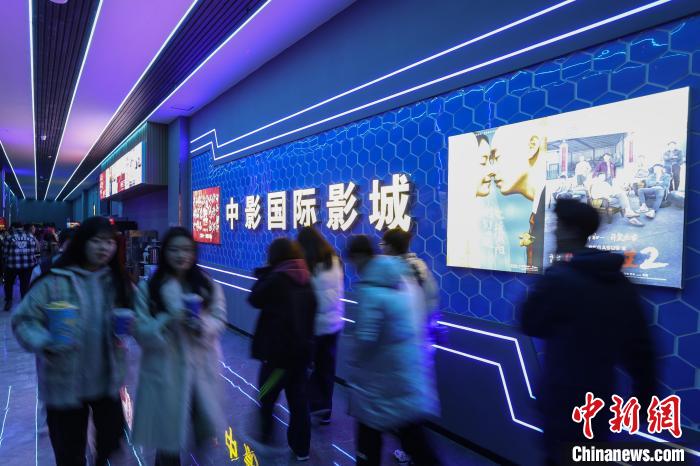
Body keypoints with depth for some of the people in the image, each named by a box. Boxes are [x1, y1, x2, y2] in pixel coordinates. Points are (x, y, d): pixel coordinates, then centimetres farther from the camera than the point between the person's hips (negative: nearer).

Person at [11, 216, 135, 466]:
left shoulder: (118, 281, 0)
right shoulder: (56, 281, -13)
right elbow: (23, 319, -9)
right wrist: (44, 342, -25)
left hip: (107, 380, 3)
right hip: (65, 382, -3)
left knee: (112, 440, 17)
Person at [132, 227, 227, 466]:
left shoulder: (208, 286, 3)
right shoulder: (148, 288, -4)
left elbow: (220, 321, 0)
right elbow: (141, 331, -7)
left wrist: (202, 323, -20)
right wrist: (168, 321, -23)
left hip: (200, 366, 2)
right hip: (165, 370, -2)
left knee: (206, 426, 11)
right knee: (168, 437, 9)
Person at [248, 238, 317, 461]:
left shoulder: (276, 279, -16)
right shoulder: (306, 280, 4)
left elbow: (255, 299, -4)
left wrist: (264, 273, 1)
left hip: (278, 350, -6)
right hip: (302, 349, 6)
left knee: (266, 397, 15)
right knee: (299, 400, 13)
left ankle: (264, 438, 31)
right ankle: (301, 448, 21)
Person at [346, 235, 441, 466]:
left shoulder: (371, 290, -22)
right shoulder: (405, 279, 3)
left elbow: (365, 338, -24)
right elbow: (418, 322, 12)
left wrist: (353, 364, -5)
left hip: (379, 380, -7)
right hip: (409, 376, 7)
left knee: (369, 438, 16)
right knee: (412, 436, 16)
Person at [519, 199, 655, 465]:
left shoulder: (559, 278, -20)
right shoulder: (620, 281, 2)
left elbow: (529, 325, -6)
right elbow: (639, 345, 7)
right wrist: (645, 394, 16)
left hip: (565, 398, -7)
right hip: (600, 396, 8)